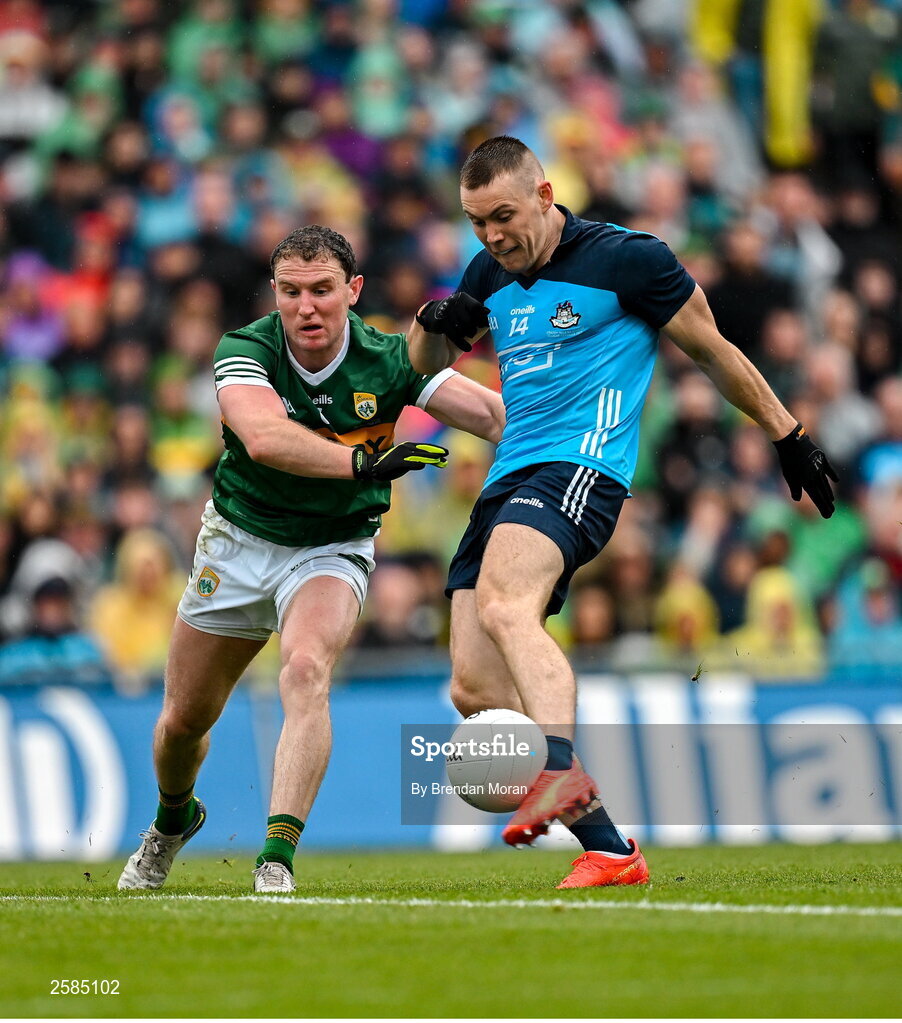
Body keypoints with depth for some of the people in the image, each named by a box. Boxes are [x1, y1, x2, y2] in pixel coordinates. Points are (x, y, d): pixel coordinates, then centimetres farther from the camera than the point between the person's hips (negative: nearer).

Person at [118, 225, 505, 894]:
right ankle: (173, 819, 48)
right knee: (183, 721, 13)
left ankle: (277, 864, -37)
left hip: (333, 550, -1)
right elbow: (264, 437, -40)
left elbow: (497, 415, -16)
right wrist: (362, 462, -50)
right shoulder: (245, 351, -21)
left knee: (306, 671, -33)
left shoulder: (388, 361, -16)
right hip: (239, 541, 2)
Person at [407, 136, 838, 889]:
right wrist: (435, 323, 5)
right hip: (509, 480, 7)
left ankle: (562, 772, -54)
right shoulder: (490, 275, 17)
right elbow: (427, 365, 29)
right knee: (475, 689, -4)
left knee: (504, 603, -36)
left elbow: (714, 351, 8)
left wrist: (788, 436, 12)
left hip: (580, 467, -7)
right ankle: (608, 852, -1)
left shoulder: (625, 260, -2)